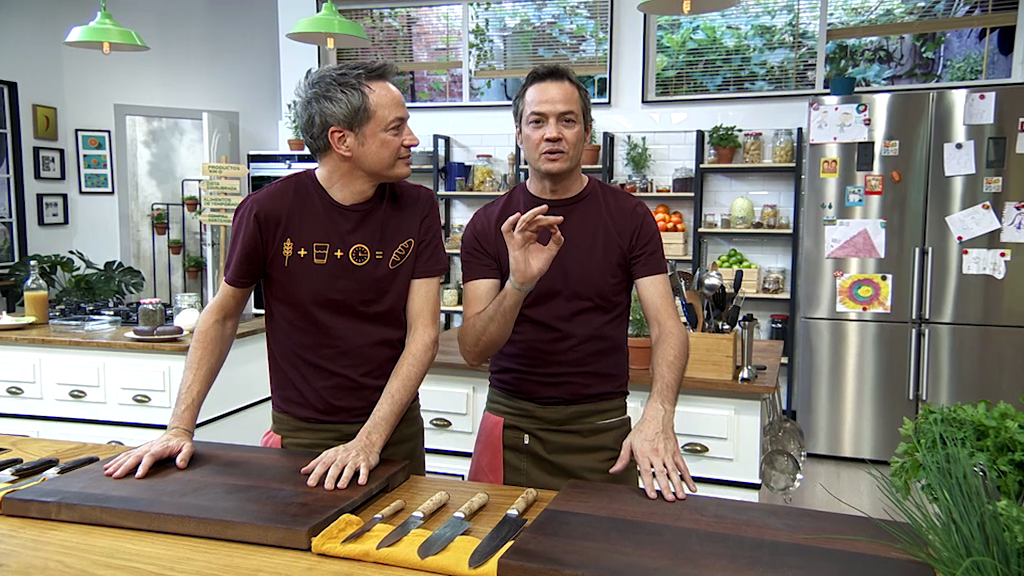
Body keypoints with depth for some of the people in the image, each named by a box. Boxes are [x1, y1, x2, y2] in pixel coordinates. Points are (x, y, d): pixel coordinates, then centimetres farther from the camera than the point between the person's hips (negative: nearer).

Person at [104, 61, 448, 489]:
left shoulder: (418, 209, -8)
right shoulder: (269, 211, -13)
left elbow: (423, 334, -11)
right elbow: (222, 315, 0)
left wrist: (370, 439, -20)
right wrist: (180, 427, -4)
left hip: (396, 430, 2)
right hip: (301, 434, -2)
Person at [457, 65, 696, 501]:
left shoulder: (628, 216, -4)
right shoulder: (489, 225, -3)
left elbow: (667, 328, -11)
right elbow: (473, 350, -10)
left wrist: (657, 416, -29)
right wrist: (519, 284, -29)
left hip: (602, 429, 0)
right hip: (512, 423, 1)